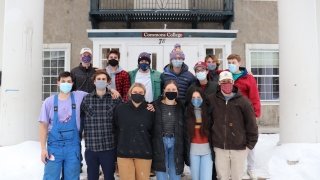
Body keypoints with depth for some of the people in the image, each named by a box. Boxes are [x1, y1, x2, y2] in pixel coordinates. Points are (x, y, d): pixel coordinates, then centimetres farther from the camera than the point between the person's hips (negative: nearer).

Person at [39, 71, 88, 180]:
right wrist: (43, 148, -3)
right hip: (54, 146, 0)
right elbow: (43, 126, 0)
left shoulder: (79, 96, -2)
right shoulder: (49, 102, -2)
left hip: (73, 146, 1)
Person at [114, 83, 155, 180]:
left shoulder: (150, 110, -1)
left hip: (144, 153, 0)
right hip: (124, 153, 0)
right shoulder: (120, 109, 1)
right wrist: (116, 151, 4)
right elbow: (116, 130, 4)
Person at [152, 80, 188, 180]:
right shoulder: (156, 105, -2)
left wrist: (185, 149, 5)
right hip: (160, 142, -1)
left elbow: (184, 129, 7)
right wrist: (151, 145, -8)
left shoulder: (181, 107, 5)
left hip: (176, 143, 2)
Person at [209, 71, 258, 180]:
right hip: (219, 147, 1)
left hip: (239, 147, -1)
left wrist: (250, 144, -1)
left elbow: (251, 124, -2)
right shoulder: (212, 100, -1)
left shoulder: (243, 101, -6)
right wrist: (211, 141, 7)